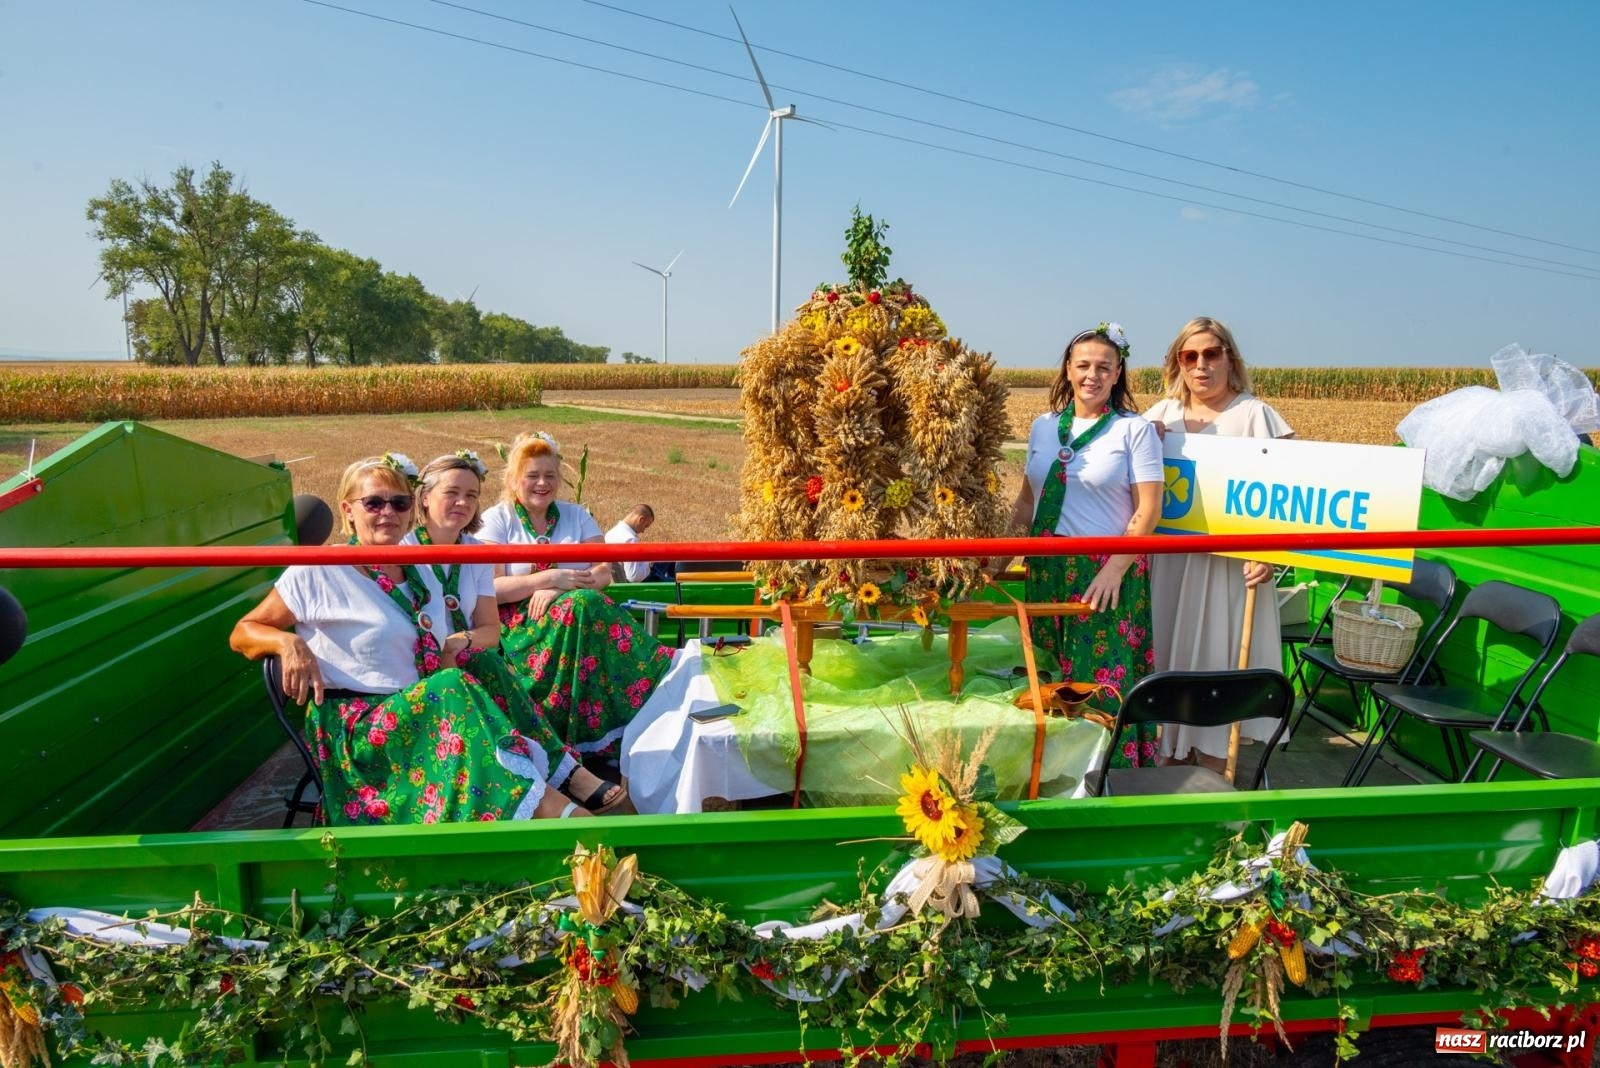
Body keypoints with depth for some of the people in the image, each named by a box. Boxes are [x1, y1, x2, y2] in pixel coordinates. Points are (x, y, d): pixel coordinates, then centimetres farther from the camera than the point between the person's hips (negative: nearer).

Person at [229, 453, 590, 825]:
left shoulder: (423, 578, 15)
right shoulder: (318, 573, -2)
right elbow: (243, 633, 4)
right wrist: (288, 643, -17)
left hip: (423, 718, 6)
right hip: (354, 732, -6)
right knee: (454, 688, -31)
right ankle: (546, 807, -37)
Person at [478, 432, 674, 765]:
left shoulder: (577, 516, 13)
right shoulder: (497, 520, 4)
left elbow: (604, 573, 3)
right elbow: (490, 588, -8)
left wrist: (559, 589, -15)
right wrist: (550, 578, -17)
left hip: (580, 612, 3)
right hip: (521, 624, -3)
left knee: (584, 604, -33)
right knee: (581, 605, -33)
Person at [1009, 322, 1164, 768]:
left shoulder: (1134, 430, -3)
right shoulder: (1044, 427, 10)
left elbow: (1148, 509, -8)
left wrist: (1115, 569, -17)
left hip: (1109, 572, -4)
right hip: (1047, 568, 4)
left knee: (1108, 674, -2)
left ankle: (1115, 768, 11)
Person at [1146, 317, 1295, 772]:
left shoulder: (1253, 414, -4)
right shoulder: (1161, 415, 9)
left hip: (1229, 564, -4)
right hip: (1170, 562, 4)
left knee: (1217, 659, 2)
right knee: (1169, 653, 10)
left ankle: (1215, 762, 13)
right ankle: (1174, 754, 25)